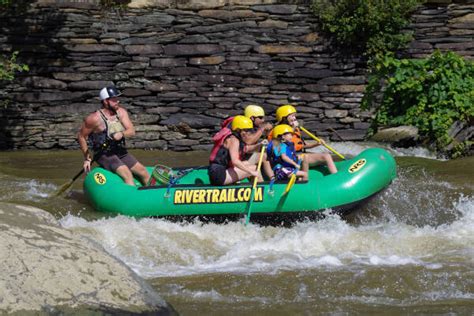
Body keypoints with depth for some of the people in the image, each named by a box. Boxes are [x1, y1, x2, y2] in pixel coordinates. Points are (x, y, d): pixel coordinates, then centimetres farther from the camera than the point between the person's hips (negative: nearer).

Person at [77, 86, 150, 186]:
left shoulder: (121, 112, 5)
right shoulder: (95, 118, -12)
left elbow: (132, 131, -4)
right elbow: (81, 136, -3)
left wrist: (121, 134, -27)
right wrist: (87, 158, -3)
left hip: (121, 153, 7)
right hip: (104, 155, -6)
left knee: (143, 172, -3)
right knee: (127, 174, -26)